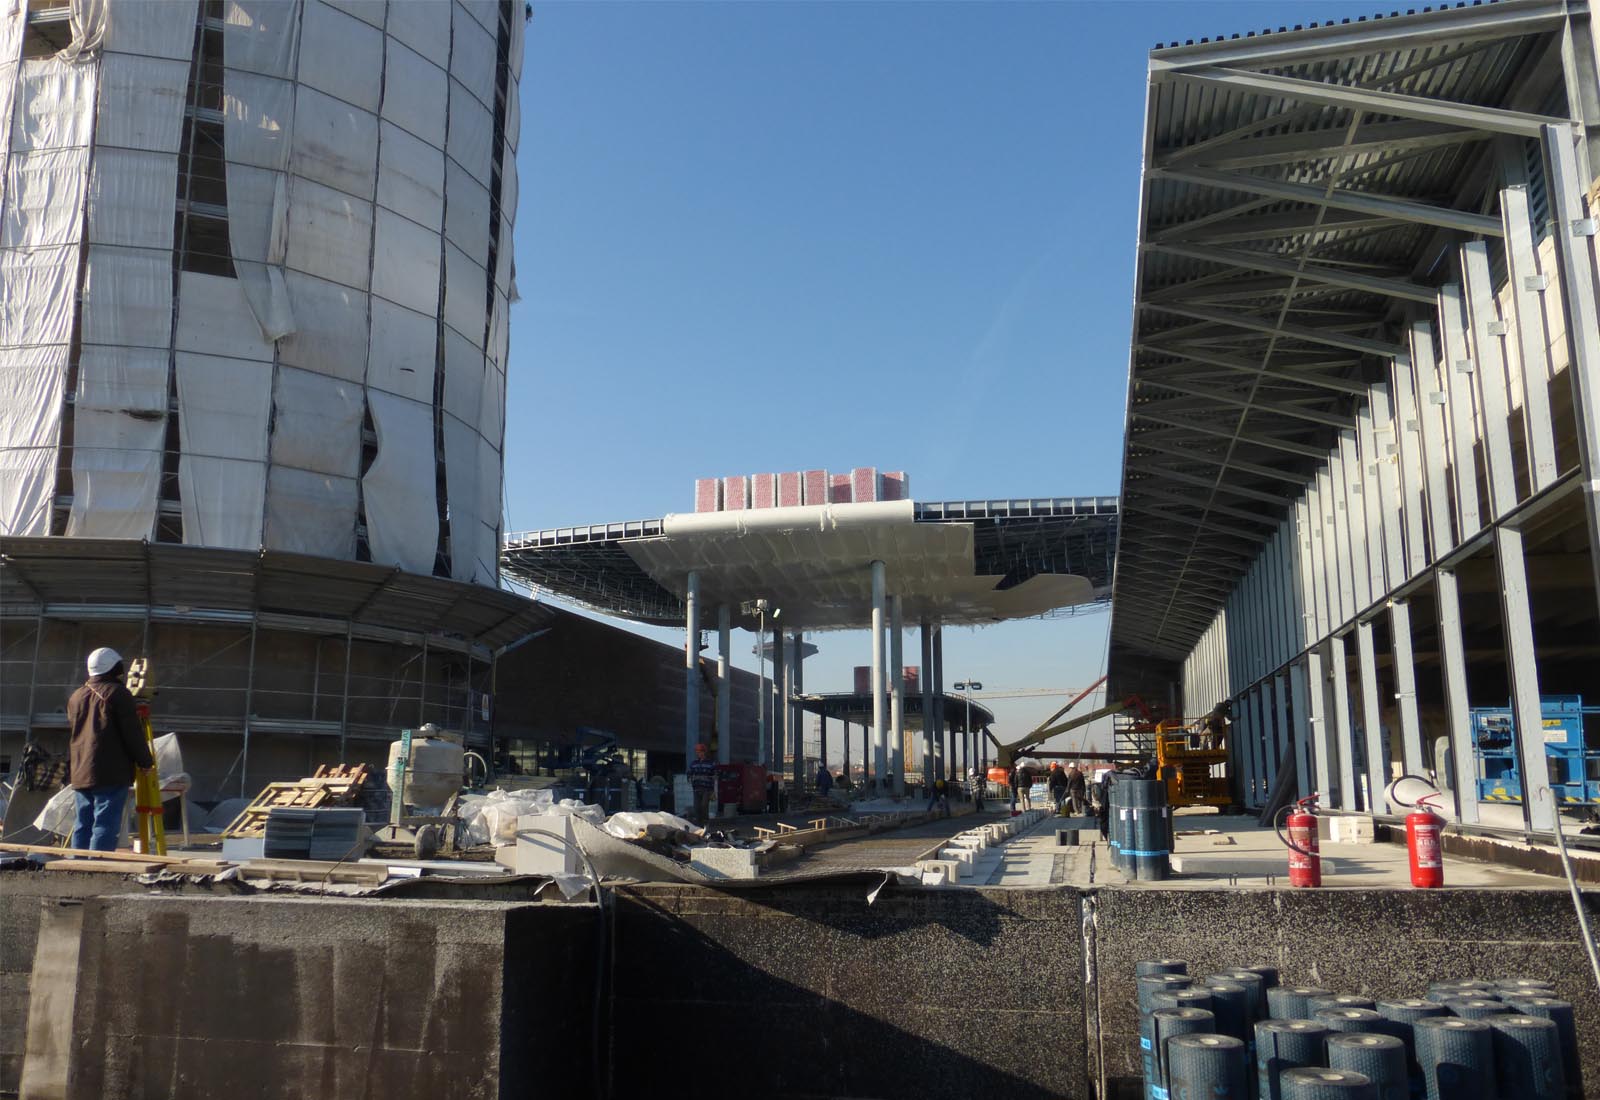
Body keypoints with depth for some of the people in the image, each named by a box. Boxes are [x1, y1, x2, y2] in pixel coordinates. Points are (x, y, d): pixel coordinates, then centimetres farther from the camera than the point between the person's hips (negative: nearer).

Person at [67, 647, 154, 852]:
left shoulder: (76, 697, 16)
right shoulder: (117, 693, -7)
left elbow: (72, 728, 24)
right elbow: (132, 733, -11)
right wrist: (145, 761, -2)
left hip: (81, 774, 7)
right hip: (111, 774, -7)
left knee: (83, 826, 12)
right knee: (106, 825, -8)